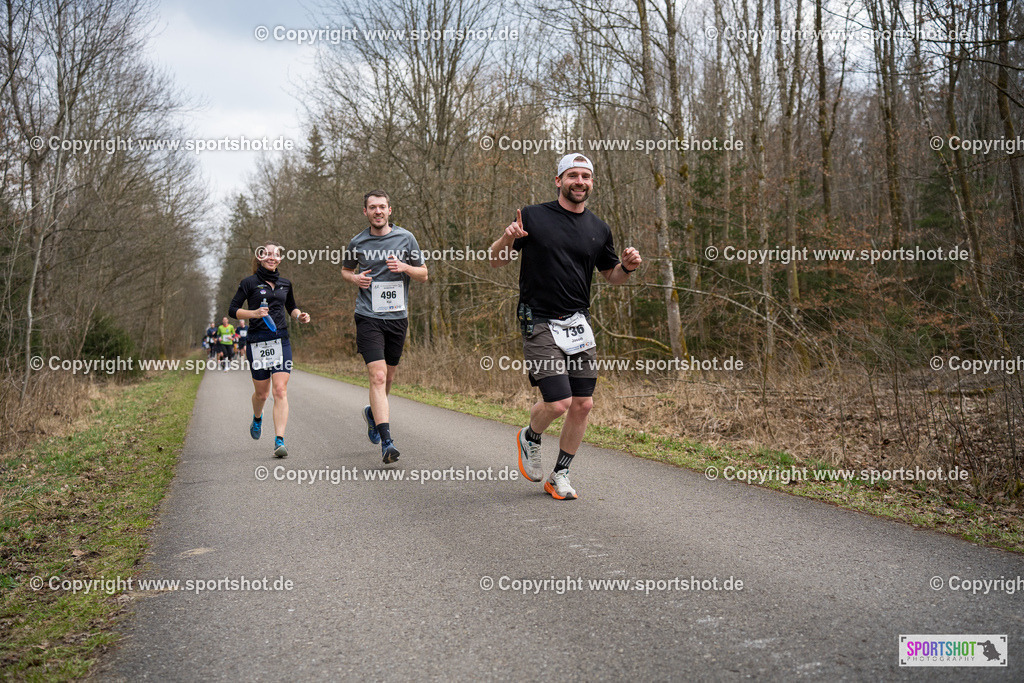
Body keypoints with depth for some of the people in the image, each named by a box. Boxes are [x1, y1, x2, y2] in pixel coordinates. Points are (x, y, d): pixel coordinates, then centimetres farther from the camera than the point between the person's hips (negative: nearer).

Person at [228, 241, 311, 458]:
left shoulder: (285, 284, 12)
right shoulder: (249, 283, 1)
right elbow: (232, 310, -1)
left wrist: (300, 316, 6)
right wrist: (254, 313, -17)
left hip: (281, 340, 2)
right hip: (257, 341, -2)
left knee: (280, 391, -10)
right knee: (261, 393, 8)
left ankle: (279, 441, -14)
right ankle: (257, 418, 44)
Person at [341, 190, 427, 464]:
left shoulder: (405, 238, 3)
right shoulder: (357, 243, 3)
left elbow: (423, 275, 8)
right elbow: (345, 269, 21)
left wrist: (403, 267, -12)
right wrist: (355, 278, -2)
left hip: (398, 316, 2)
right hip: (368, 317, -2)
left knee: (389, 377, 14)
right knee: (378, 376, -15)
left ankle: (373, 413, 45)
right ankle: (386, 441, -19)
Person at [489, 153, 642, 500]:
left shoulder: (599, 228, 11)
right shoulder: (533, 216, -2)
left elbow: (611, 276, 21)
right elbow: (496, 261, 2)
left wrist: (627, 266, -2)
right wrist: (507, 239, -20)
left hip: (579, 325, 5)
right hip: (540, 324, -5)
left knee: (583, 405, 2)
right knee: (558, 403, -13)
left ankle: (560, 475, 20)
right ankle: (530, 438, 21)